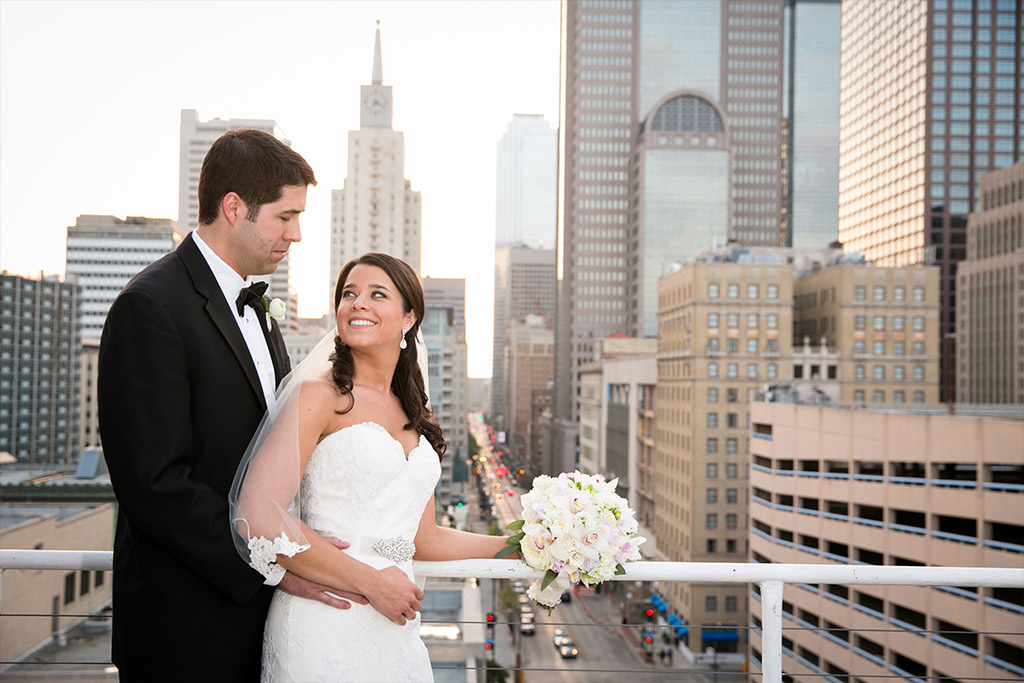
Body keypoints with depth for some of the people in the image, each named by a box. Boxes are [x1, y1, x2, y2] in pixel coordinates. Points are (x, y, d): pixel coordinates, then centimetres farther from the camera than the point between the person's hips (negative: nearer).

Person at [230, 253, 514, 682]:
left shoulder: (413, 417, 13)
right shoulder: (318, 395, -6)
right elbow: (258, 515, -15)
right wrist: (371, 582, -14)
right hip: (325, 627, -5)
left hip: (395, 630, 6)